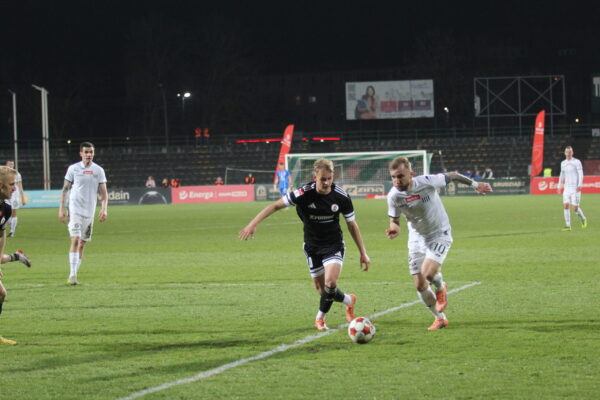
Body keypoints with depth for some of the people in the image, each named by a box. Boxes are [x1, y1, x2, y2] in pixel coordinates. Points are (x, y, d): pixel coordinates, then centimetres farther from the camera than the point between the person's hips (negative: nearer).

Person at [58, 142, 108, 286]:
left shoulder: (98, 170, 6)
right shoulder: (73, 169, 1)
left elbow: (103, 192, 8)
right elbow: (65, 189, 5)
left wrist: (104, 209, -5)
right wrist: (61, 209, -1)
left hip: (89, 212, 3)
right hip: (75, 209, -3)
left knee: (82, 244, 7)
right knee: (75, 240, -16)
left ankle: (75, 274, 16)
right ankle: (72, 275, -18)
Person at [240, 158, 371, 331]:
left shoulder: (341, 197, -15)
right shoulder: (304, 193, -21)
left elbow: (352, 225, -2)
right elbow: (276, 206, -13)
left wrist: (363, 253, 2)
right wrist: (253, 224, -21)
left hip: (334, 245, -1)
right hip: (312, 247, 1)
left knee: (330, 282, -21)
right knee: (321, 290, 4)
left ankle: (320, 317, 7)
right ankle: (349, 300, 36)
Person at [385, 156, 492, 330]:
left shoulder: (427, 182, -26)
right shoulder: (393, 196, -17)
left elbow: (451, 176, -7)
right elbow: (394, 220, 0)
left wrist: (475, 184, 7)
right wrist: (394, 229, -26)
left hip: (440, 235, -4)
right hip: (417, 238, 4)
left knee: (427, 273, -24)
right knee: (420, 285, 2)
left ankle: (440, 287, 14)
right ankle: (440, 318, 25)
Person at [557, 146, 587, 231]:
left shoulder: (577, 162, -4)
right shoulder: (563, 163, 12)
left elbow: (581, 174, -10)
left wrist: (579, 185, -23)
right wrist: (559, 187, 20)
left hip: (575, 188, -4)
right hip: (567, 188, 4)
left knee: (575, 208, -6)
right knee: (566, 206, -10)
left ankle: (583, 219, 24)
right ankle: (568, 226, -8)